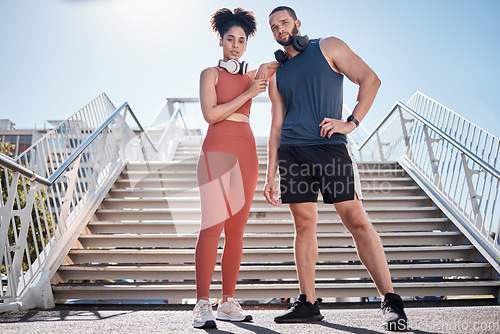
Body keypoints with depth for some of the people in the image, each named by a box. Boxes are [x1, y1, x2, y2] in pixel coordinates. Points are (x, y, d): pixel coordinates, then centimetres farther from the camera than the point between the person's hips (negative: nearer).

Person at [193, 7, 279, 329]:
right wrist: (249, 93, -6)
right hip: (218, 148, -4)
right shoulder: (210, 73, 8)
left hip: (247, 151, 5)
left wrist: (266, 72, 8)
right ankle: (203, 305, -8)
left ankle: (228, 302, 10)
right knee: (213, 224, -13)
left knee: (237, 229, 3)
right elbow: (211, 114, -7)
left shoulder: (252, 76, 19)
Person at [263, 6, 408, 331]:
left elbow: (370, 79, 4)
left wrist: (351, 123, -9)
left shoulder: (329, 48, 11)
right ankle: (308, 303, 11)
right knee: (304, 225, 4)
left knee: (357, 220, -10)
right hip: (292, 151, 4)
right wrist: (271, 176, 12)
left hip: (330, 145, -4)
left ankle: (392, 301, -4)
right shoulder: (277, 75, 21)